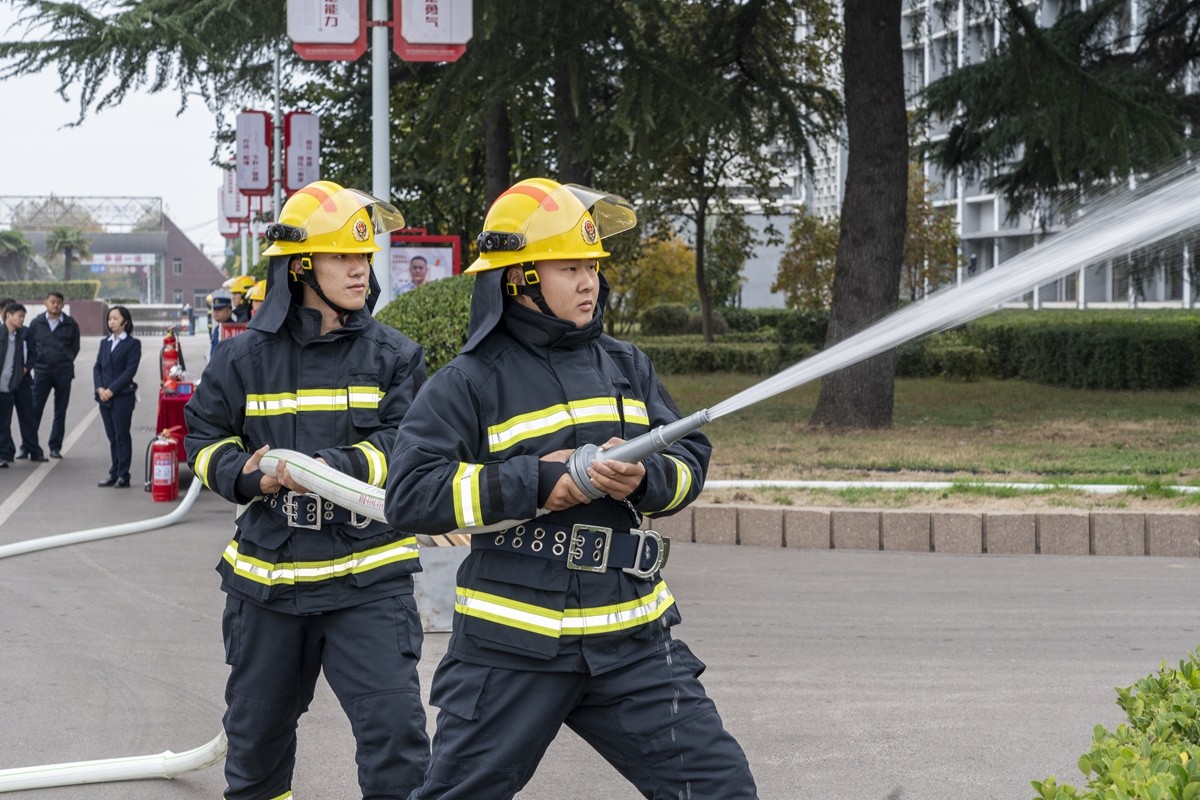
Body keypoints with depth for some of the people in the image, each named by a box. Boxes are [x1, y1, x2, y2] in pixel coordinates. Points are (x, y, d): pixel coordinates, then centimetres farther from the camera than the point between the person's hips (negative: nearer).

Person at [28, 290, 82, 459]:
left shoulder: (71, 325, 3)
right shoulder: (37, 323, 4)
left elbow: (75, 347, 11)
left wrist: (66, 362, 6)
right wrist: (34, 362, 5)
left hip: (63, 372, 0)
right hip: (42, 371, 0)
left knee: (60, 412, 4)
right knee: (35, 409, -3)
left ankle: (55, 447, 11)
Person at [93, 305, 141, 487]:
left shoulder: (133, 344, -2)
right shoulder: (105, 343, 15)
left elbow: (130, 370, -10)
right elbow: (97, 367, 11)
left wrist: (112, 390, -15)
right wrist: (99, 388, -6)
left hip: (123, 396, -5)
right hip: (104, 397, 5)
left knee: (122, 436, -3)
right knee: (112, 437, 8)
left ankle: (123, 476, 1)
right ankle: (114, 474, 12)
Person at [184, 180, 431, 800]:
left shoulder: (394, 356, 0)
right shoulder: (246, 357, 1)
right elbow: (205, 437, 9)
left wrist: (332, 469, -24)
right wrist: (246, 475, -11)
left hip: (367, 574, -2)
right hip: (268, 573, 2)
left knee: (395, 729, -12)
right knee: (257, 725, 19)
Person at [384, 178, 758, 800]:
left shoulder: (625, 366, 10)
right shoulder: (470, 382, -5)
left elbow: (690, 461, 8)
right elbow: (408, 494, -14)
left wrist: (643, 479, -15)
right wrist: (535, 484, -18)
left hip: (631, 638, 4)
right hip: (511, 646, -3)